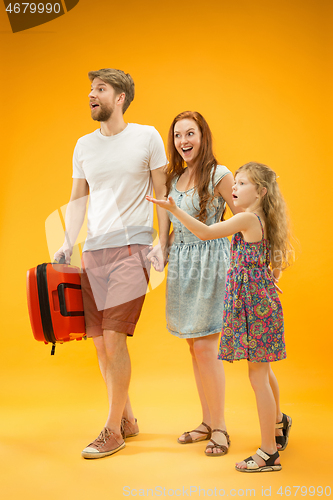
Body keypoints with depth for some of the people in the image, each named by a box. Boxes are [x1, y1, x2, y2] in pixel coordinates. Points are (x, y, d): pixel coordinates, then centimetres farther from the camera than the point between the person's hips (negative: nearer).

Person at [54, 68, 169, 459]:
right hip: (93, 250, 5)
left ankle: (113, 430, 3)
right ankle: (127, 418, 23)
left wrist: (162, 244, -6)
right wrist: (68, 242, 7)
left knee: (113, 338, -11)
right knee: (100, 341, 6)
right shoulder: (84, 145, 15)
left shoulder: (147, 137, 2)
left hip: (131, 246, -5)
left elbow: (162, 194, 3)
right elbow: (78, 198, 18)